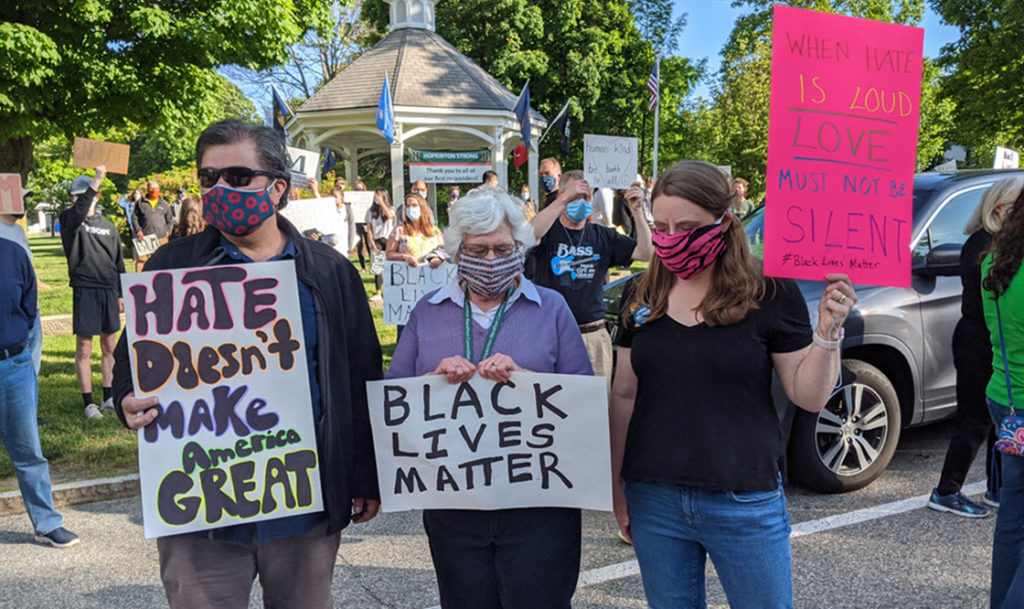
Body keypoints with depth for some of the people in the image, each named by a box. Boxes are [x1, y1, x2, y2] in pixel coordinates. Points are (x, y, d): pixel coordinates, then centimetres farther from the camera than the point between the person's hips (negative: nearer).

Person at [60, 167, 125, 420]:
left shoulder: (109, 226, 12)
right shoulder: (69, 221, 1)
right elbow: (78, 213, -24)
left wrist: (121, 294, 12)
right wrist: (97, 180, -26)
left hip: (109, 291, 4)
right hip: (84, 290, -4)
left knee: (109, 346, 10)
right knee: (84, 349, 0)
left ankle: (109, 397, 21)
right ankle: (88, 402, 7)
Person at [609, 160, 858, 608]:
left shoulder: (770, 293, -7)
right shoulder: (642, 298, 3)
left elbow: (809, 397, -3)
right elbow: (624, 395, 8)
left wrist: (828, 331, -19)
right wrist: (616, 484, 10)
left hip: (745, 505, -3)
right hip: (653, 500, 3)